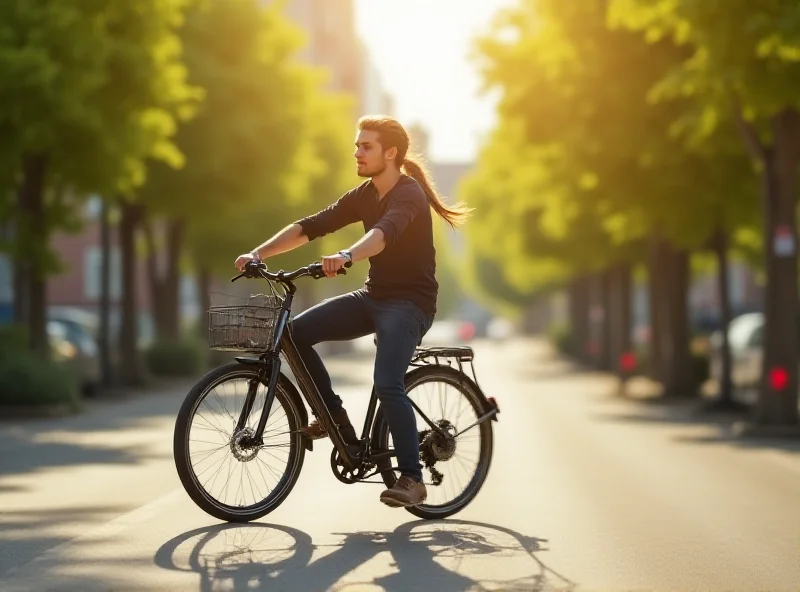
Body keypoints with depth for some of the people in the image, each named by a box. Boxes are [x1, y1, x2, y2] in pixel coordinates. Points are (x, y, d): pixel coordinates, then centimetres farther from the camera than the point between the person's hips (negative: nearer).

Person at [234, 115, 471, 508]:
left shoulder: (409, 194, -16)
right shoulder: (364, 196, 7)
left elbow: (385, 232, -37)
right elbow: (310, 227, 2)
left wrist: (346, 256, -56)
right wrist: (258, 253, -10)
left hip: (410, 302, -8)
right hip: (373, 297, 8)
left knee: (387, 385, -25)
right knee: (295, 332, -9)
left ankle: (412, 478, -14)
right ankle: (334, 416, 4)